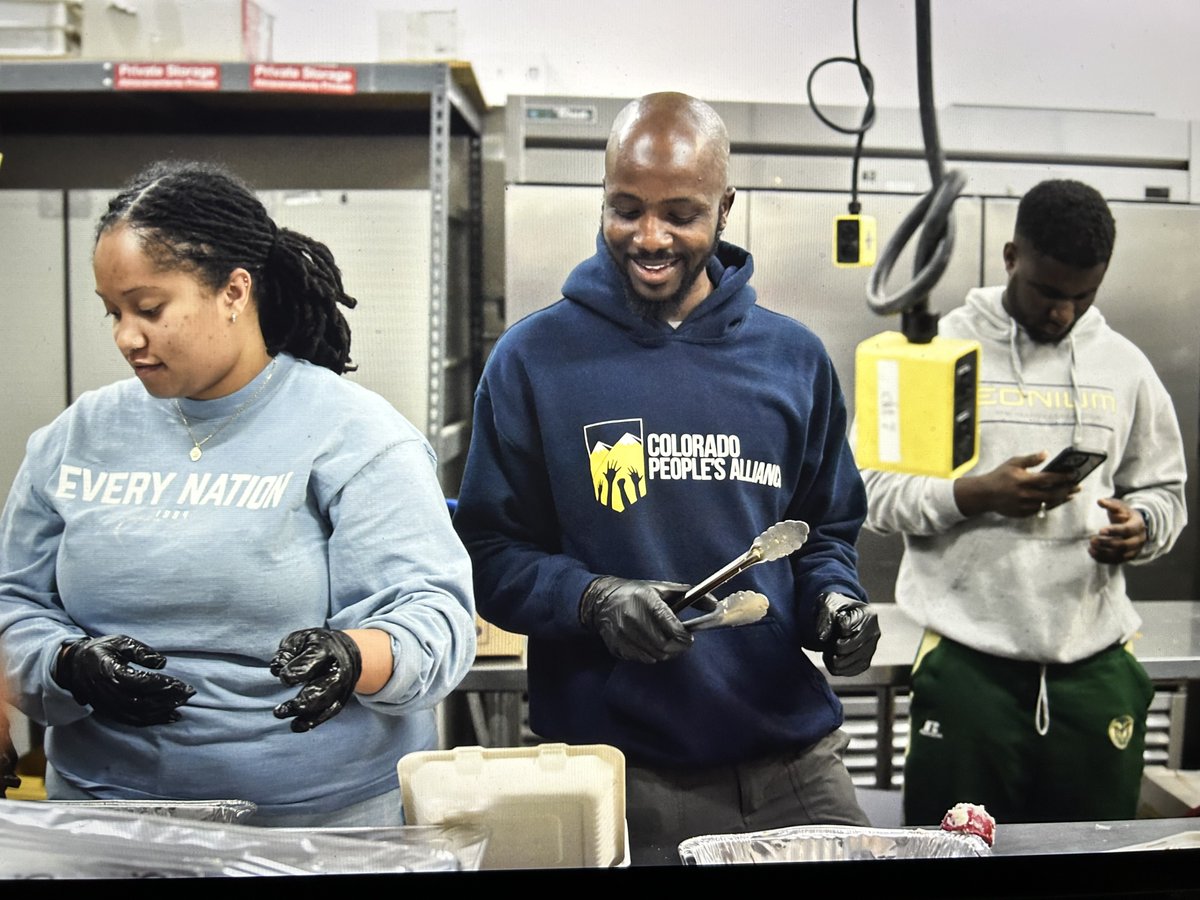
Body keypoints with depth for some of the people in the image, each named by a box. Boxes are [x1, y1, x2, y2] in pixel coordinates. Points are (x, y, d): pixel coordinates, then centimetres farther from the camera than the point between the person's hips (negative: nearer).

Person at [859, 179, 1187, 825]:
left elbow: (1163, 490, 17)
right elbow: (869, 489, -3)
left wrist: (1141, 527, -6)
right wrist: (975, 495, -18)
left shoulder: (1124, 365, 10)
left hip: (1096, 668, 4)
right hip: (967, 666, -3)